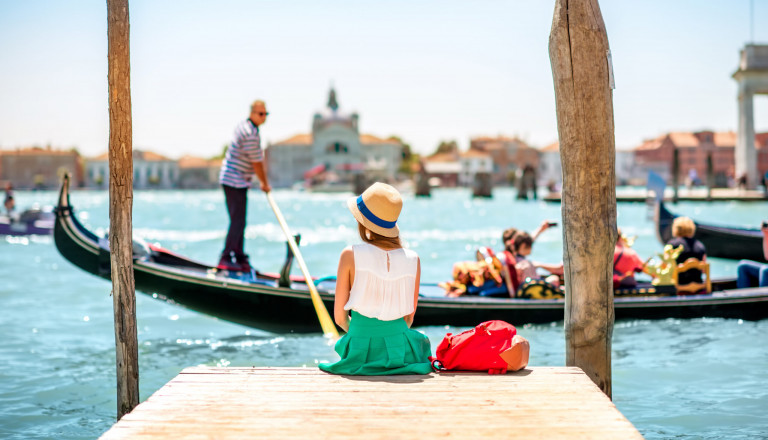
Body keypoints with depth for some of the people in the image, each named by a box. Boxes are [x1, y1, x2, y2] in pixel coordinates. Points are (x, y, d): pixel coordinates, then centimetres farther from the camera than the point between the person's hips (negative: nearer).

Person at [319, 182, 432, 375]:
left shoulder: (350, 255, -10)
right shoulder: (413, 259, -4)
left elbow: (339, 317, -4)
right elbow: (409, 318, 5)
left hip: (361, 351, 0)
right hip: (399, 345, 0)